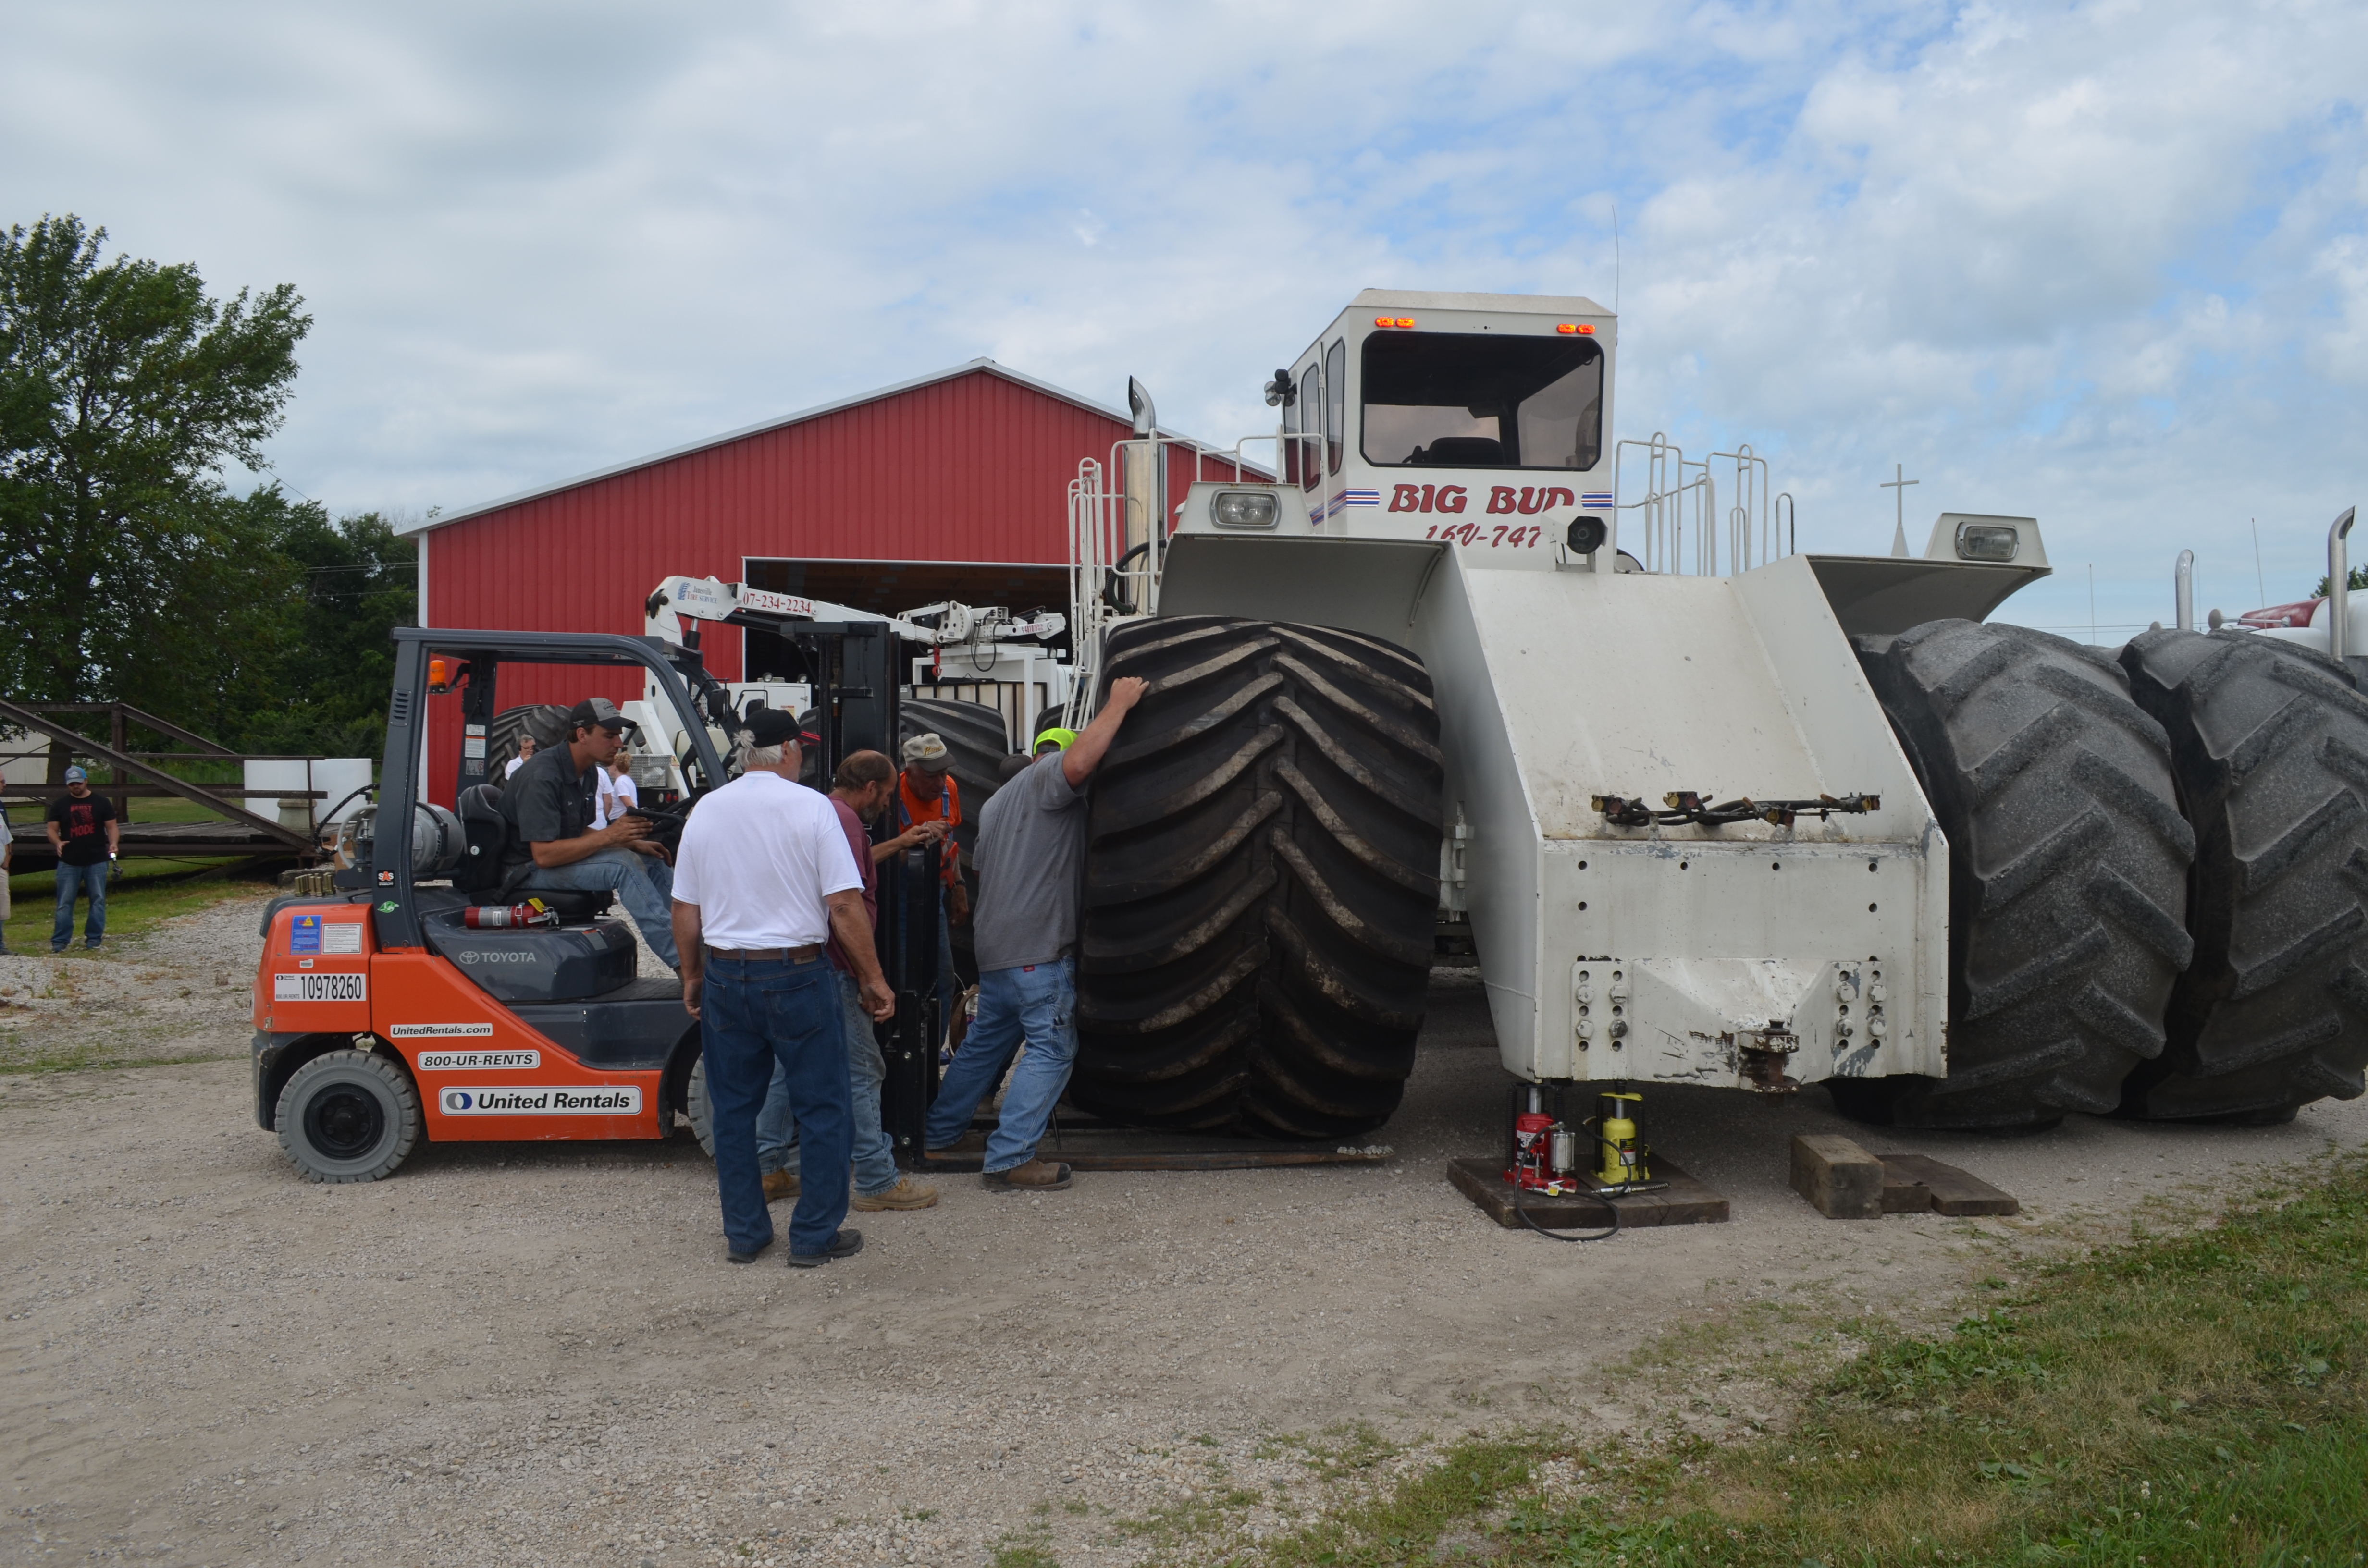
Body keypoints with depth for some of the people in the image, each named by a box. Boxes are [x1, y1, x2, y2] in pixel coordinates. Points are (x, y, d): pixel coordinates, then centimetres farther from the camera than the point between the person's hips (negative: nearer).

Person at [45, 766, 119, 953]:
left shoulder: (101, 803, 4)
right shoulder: (60, 805, 6)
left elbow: (112, 826, 4)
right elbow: (52, 829, 6)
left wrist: (113, 843, -15)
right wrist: (57, 843, -16)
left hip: (97, 861, 0)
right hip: (69, 862, 0)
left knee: (98, 901, 3)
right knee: (64, 903, 1)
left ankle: (94, 939, 12)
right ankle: (59, 941, 5)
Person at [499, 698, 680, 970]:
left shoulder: (587, 771, 6)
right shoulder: (542, 776, -23)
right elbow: (544, 855, -29)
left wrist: (632, 843, 0)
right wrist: (609, 835, -29)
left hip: (564, 858, 10)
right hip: (527, 872, -10)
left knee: (653, 860, 3)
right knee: (621, 864, -28)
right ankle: (682, 962, -31)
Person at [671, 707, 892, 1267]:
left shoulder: (705, 812, 5)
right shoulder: (811, 807, -8)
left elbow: (685, 912, 8)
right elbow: (845, 906, -12)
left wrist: (692, 979, 20)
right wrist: (874, 979, -4)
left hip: (725, 976, 4)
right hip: (796, 974, -4)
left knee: (733, 1110, 14)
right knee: (823, 1110, 7)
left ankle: (744, 1233, 21)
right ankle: (815, 1236, 10)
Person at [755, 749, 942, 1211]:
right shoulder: (843, 818, -16)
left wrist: (899, 843, 39)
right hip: (831, 968, -10)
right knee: (862, 1072, -3)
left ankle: (769, 1170, 22)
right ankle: (877, 1182, 3)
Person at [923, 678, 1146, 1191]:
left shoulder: (998, 802, 26)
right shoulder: (1046, 775, -4)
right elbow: (1079, 762, -27)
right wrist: (1118, 703, -20)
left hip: (997, 946, 10)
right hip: (1037, 947, -10)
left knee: (986, 1041, 21)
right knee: (1052, 1048, -8)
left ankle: (937, 1133, 30)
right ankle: (1009, 1160, -11)